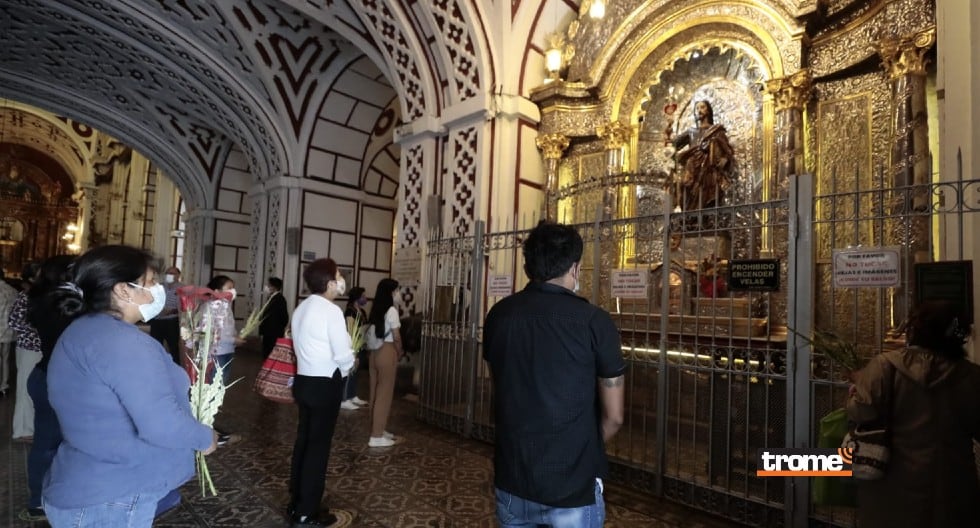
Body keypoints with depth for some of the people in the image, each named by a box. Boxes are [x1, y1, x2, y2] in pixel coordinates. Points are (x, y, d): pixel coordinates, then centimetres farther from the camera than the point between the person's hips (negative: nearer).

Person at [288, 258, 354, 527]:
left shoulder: (301, 308, 10)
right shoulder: (331, 310, -18)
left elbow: (306, 345, 13)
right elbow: (343, 355, -21)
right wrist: (347, 368, 1)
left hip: (304, 380, 9)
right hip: (325, 384, -9)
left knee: (304, 440, 17)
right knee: (318, 445, 1)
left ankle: (296, 503, 28)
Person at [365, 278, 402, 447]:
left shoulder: (375, 309, 10)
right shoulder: (391, 310, -12)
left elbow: (370, 333, 8)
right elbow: (396, 337, -12)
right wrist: (400, 353, 6)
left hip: (375, 352, 8)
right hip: (387, 353, -8)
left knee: (377, 392, 15)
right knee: (385, 394, 0)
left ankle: (379, 430, 27)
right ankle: (376, 436, 6)